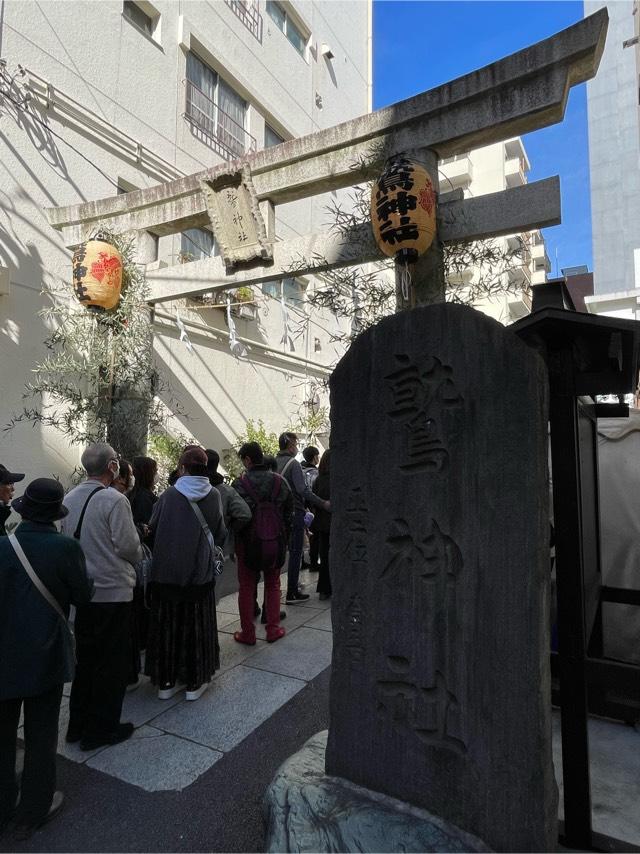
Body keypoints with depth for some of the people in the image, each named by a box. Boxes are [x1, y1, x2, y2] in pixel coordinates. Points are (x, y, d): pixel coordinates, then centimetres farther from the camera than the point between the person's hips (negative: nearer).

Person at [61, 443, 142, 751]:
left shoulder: (69, 499, 1)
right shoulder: (114, 500, -19)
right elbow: (128, 546, -18)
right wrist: (137, 556, 3)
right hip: (113, 591, -7)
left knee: (86, 659, 21)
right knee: (112, 663, 10)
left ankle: (78, 725, 33)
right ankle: (100, 730, 22)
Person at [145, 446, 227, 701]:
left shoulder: (169, 495, -9)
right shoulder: (213, 496, -7)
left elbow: (152, 529, 0)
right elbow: (220, 534, -1)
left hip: (167, 572, 0)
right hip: (200, 572, 0)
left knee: (168, 624, 14)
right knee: (196, 624, 12)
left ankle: (166, 680, 24)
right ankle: (195, 682, 21)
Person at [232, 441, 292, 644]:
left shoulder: (239, 484, -13)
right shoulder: (280, 482, -2)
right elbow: (289, 513, 3)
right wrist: (284, 539, 11)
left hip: (248, 543, -2)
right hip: (276, 542, 3)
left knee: (246, 587, 12)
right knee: (273, 585, 18)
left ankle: (247, 633, 19)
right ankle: (273, 629, 23)